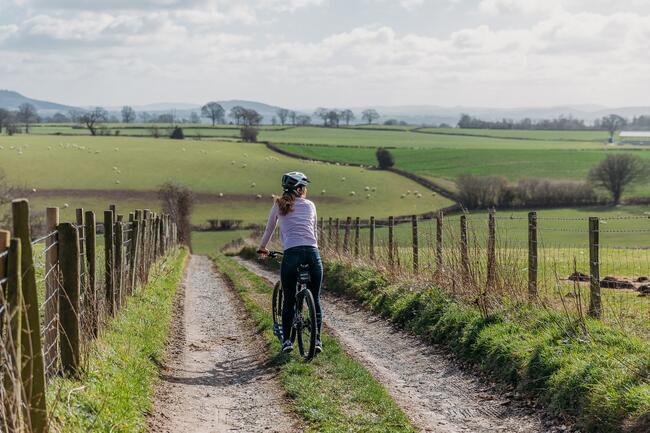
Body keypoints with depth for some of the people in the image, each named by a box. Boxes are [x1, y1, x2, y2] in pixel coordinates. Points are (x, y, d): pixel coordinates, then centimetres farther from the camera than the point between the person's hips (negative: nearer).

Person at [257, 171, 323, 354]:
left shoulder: (279, 205, 14)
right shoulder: (310, 205, 18)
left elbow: (269, 230, 25)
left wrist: (262, 248, 41)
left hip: (291, 254, -1)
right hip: (313, 253, 1)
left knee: (288, 300, 11)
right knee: (315, 300, 11)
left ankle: (286, 340, 11)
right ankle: (317, 340, 7)